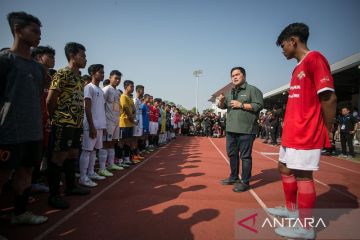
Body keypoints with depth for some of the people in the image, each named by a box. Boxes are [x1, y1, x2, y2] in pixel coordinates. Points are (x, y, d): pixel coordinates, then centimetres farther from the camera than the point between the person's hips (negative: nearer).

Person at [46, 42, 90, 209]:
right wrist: (55, 118, -1)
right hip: (63, 124, -8)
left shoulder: (79, 77, 16)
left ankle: (71, 186, 30)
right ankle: (54, 195, 8)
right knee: (58, 157, -2)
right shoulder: (62, 74, -10)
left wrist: (79, 120, 12)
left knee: (72, 155, 16)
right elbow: (50, 100, -13)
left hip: (76, 123, 9)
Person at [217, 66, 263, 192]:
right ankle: (234, 177, 30)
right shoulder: (230, 92, 18)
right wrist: (222, 101, -1)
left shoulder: (252, 90, -2)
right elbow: (222, 106, 22)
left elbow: (259, 105, -12)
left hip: (246, 129, -7)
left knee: (245, 156, -2)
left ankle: (245, 182, 10)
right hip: (231, 129, 8)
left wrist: (241, 104, -15)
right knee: (232, 154, 15)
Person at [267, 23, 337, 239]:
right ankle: (291, 209, 35)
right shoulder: (299, 67, 18)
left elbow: (329, 98, -17)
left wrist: (327, 131, -12)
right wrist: (288, 128, 16)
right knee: (285, 168, 17)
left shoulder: (314, 59, -11)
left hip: (305, 133, -10)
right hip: (292, 133, 10)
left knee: (302, 175, -2)